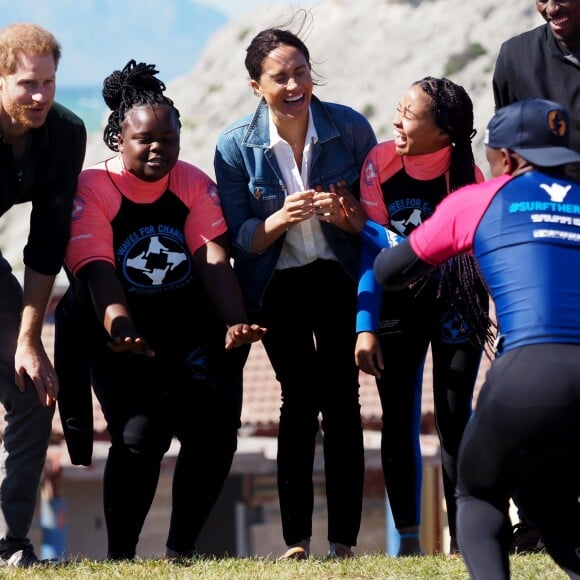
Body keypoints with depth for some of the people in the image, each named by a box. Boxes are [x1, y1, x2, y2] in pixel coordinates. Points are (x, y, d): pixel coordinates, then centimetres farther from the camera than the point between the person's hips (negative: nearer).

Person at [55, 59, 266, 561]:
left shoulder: (195, 184, 1)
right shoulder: (92, 190, -10)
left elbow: (214, 258, -11)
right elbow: (98, 271, -22)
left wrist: (235, 324, -28)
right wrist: (120, 329, -41)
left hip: (189, 328, 3)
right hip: (121, 335, -3)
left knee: (215, 431, -11)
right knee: (140, 433, -21)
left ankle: (181, 549, 5)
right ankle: (120, 554, -5)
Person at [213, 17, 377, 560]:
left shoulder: (350, 127, -10)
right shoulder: (236, 146, -10)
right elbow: (238, 238, -7)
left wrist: (345, 216, -24)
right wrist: (281, 219, -27)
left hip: (339, 277, 1)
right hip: (277, 285, -1)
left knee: (341, 397, -10)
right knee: (300, 396, -14)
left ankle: (343, 540, -7)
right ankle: (296, 541, -13)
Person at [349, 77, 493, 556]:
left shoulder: (467, 179, -21)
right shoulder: (381, 162, -15)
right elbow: (373, 253, -12)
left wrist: (361, 225, -26)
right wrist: (365, 326, -17)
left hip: (453, 301, -2)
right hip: (398, 301, 2)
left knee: (454, 417, -6)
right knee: (398, 418, -1)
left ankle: (463, 539, 0)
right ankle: (407, 541, 3)